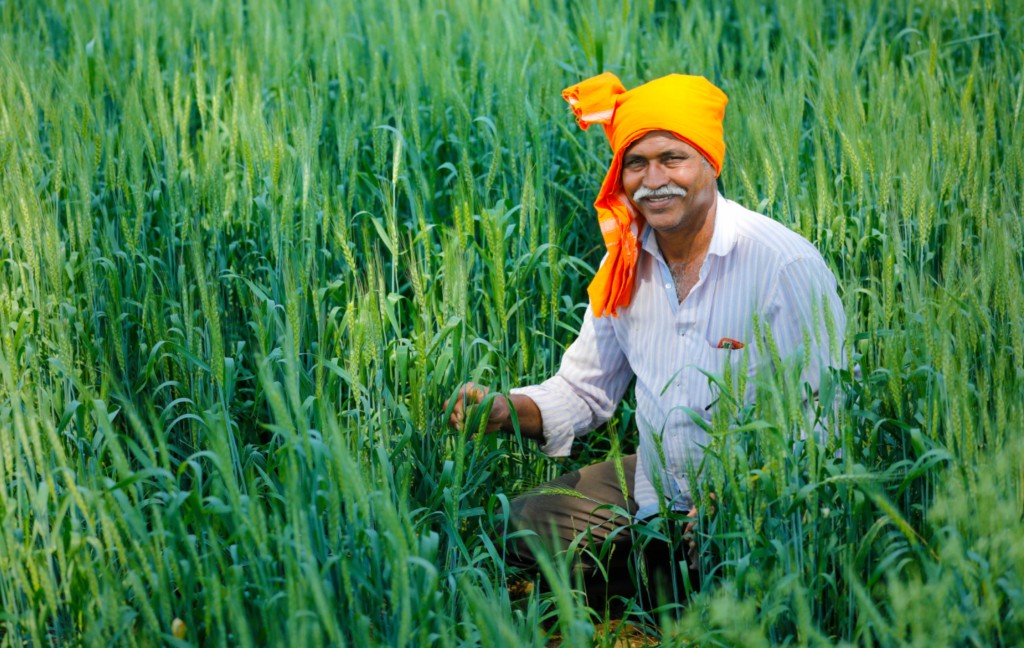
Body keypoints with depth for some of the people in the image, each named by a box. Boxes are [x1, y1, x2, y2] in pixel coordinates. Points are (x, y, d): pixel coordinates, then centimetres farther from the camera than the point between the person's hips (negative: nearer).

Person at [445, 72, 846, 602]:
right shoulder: (626, 267, 3)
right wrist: (508, 411, -10)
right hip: (650, 489, 6)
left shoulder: (786, 265, -16)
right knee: (523, 523, -5)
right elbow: (584, 390, 11)